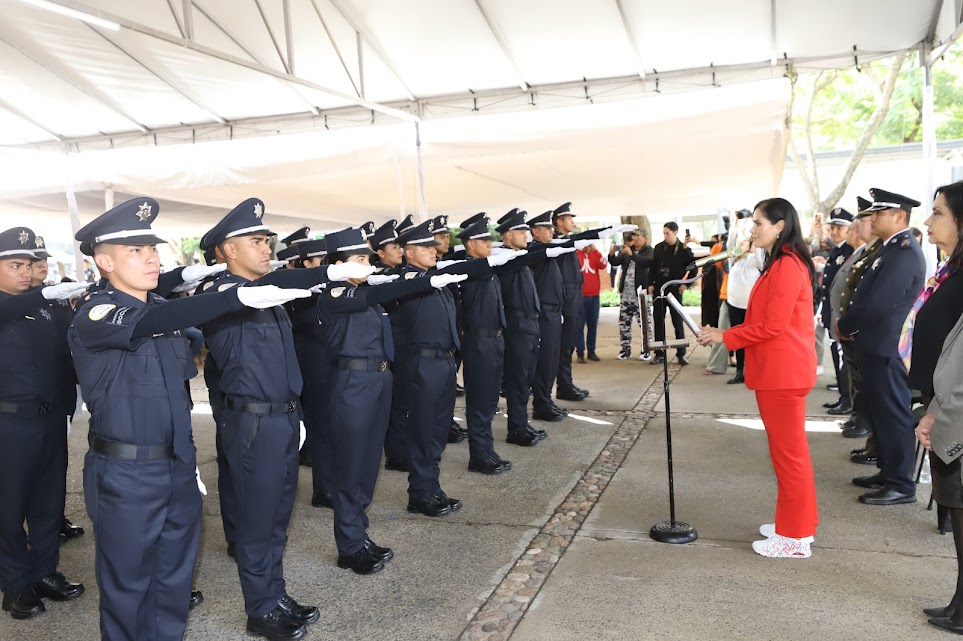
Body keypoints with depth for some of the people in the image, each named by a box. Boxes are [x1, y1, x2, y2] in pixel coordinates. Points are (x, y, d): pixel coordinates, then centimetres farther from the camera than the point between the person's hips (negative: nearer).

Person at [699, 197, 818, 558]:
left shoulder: (787, 265, -17)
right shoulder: (780, 263, 16)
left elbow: (772, 326, -20)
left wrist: (725, 337, -11)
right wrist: (725, 335, 10)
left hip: (782, 373, -11)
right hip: (777, 372, 11)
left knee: (789, 452, -1)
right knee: (787, 450, 18)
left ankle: (795, 538, 11)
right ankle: (795, 524, 30)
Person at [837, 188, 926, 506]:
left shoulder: (904, 252, -19)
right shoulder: (891, 248, 14)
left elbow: (878, 304, -25)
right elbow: (867, 295, 17)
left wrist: (844, 326, -10)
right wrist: (849, 324, 3)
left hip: (887, 348, -10)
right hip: (877, 345, 10)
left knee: (894, 414, -1)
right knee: (881, 412, 17)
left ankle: (902, 484, 10)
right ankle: (888, 473, 28)